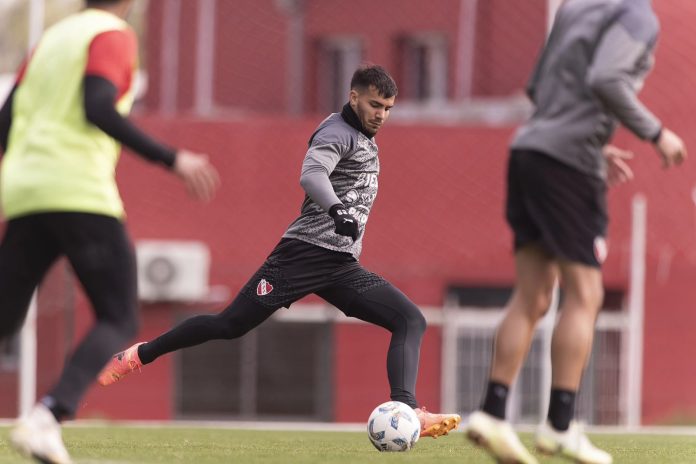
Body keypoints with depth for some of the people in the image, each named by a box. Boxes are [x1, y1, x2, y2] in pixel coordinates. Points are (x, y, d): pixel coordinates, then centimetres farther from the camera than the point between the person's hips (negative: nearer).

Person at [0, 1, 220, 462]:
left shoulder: (51, 38, 22)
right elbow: (98, 109, -16)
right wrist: (172, 160, -16)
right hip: (81, 194, -7)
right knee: (118, 321, 0)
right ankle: (47, 417, -23)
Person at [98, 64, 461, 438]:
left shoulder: (364, 140, 19)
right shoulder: (338, 132, -9)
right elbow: (312, 174, -30)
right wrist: (337, 210, -46)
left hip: (342, 267, 8)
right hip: (306, 251, -8)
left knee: (411, 320, -8)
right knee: (231, 325, -7)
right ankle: (138, 356, 9)